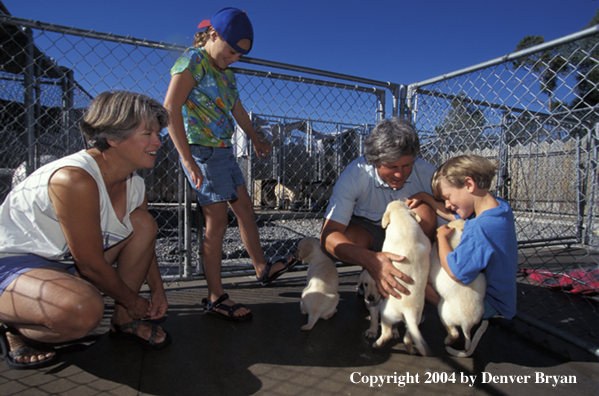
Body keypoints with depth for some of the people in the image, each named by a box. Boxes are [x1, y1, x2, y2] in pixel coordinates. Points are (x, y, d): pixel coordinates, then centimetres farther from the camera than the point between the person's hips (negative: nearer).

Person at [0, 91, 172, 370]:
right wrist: (132, 301, -10)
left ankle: (124, 321, 6)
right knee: (84, 309, -37)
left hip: (66, 263, 8)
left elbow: (144, 239, 10)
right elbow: (90, 264, -26)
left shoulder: (134, 184, -4)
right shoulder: (74, 179, -30)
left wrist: (157, 290, 10)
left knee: (143, 222, -6)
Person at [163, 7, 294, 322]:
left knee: (245, 208, 11)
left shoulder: (226, 73, 17)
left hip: (223, 151, 9)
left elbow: (237, 110, 29)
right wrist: (188, 160, -24)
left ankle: (262, 268, 26)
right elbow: (171, 109, -17)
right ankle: (215, 298, -3)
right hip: (201, 151, -9)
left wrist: (256, 140, 37)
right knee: (217, 220, -11)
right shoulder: (192, 61, -8)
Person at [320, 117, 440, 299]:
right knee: (348, 237, -34)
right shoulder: (354, 174, -28)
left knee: (423, 211, -29)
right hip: (367, 230, -1)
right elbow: (328, 235, -35)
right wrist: (371, 260, -50)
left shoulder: (426, 173, -21)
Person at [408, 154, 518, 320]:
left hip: (488, 304, -9)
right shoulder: (499, 204, -4)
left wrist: (440, 236, -16)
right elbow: (451, 214, 11)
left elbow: (456, 272, -29)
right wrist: (424, 196, 6)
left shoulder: (481, 228, -34)